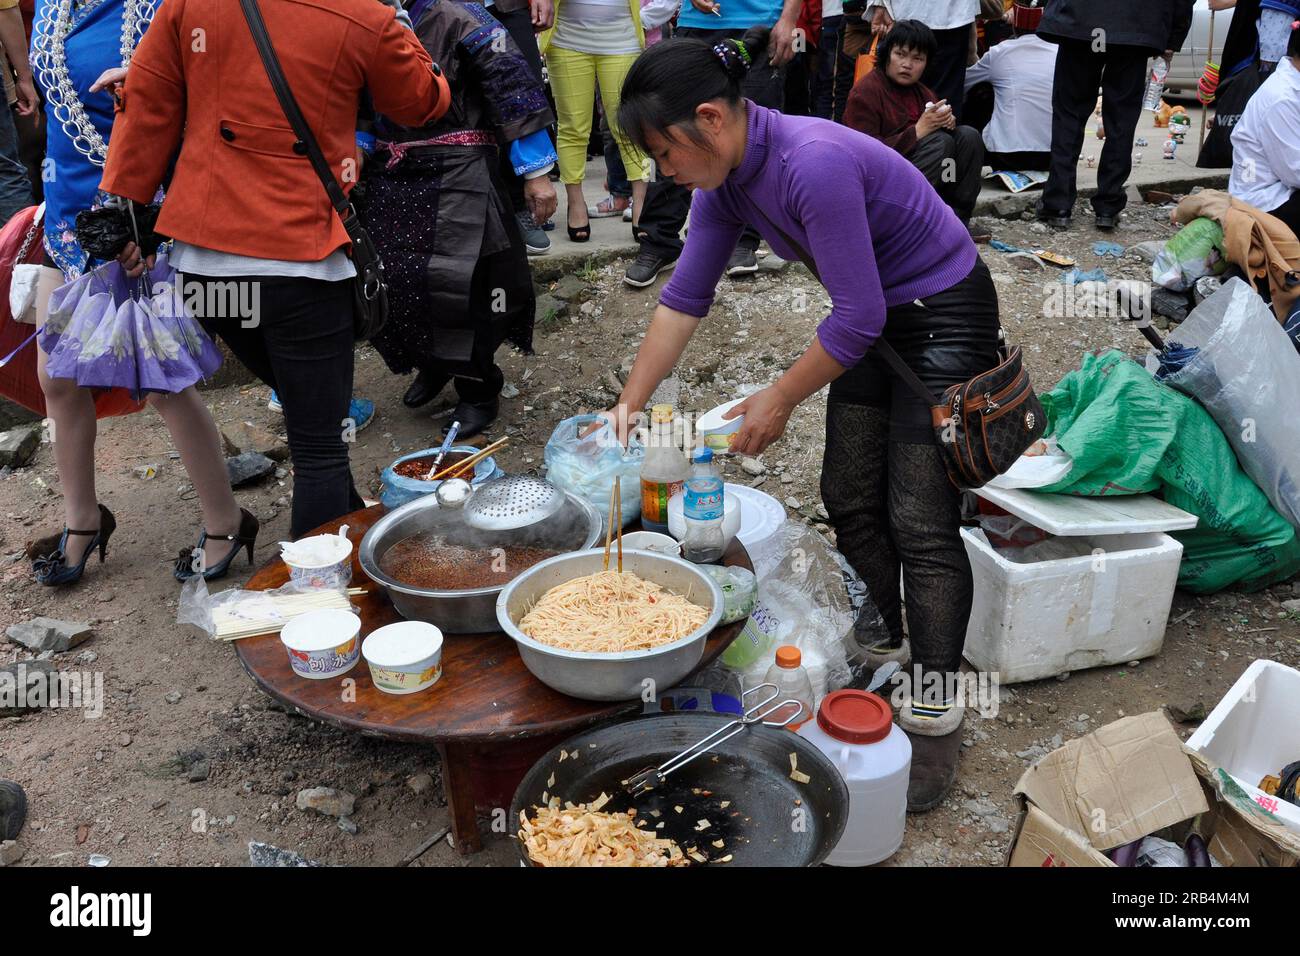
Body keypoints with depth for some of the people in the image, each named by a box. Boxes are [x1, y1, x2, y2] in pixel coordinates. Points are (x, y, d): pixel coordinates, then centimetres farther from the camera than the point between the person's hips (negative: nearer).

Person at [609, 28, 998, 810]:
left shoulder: (813, 163, -32)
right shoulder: (728, 180, -5)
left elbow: (857, 316, -27)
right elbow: (686, 297, 2)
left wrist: (780, 400, -15)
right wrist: (630, 404, 2)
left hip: (946, 317, -8)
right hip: (878, 319, 8)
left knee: (921, 523, -8)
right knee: (850, 501, 11)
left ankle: (936, 717, 3)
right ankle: (890, 646, 30)